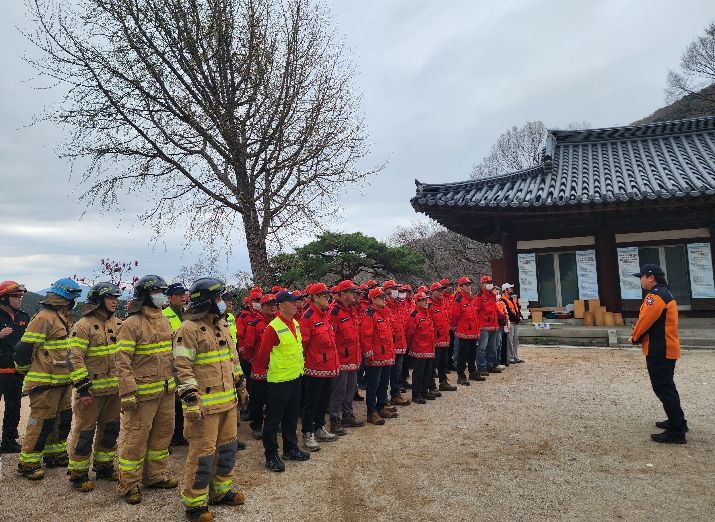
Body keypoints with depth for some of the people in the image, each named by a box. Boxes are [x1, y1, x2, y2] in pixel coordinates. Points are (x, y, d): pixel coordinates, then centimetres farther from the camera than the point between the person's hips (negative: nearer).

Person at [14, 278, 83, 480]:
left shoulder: (64, 318, 13)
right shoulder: (43, 318, -17)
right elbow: (24, 349, -17)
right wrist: (27, 371, -2)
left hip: (62, 381, 9)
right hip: (45, 383, -9)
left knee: (63, 418, 17)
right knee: (41, 422, -1)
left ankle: (55, 454, 32)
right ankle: (28, 463, 13)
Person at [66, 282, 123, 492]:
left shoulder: (118, 324, 9)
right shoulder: (83, 325, -12)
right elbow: (74, 358, -16)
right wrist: (82, 388, -18)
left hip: (115, 388, 7)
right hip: (91, 390, -7)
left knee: (110, 429, 17)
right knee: (83, 432, 3)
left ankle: (104, 466, 32)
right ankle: (78, 474, 18)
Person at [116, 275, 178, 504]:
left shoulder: (164, 320, 11)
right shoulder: (131, 324, -12)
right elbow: (123, 362, -15)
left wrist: (175, 381, 19)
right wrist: (127, 393, -20)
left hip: (167, 390, 8)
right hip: (143, 392, -7)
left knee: (163, 433, 16)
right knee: (135, 436, 2)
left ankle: (156, 475, 32)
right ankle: (128, 484, 18)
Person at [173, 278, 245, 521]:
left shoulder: (222, 325, 12)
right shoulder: (189, 329, -14)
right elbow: (182, 368, -17)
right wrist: (191, 400, -21)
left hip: (228, 400, 8)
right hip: (205, 403, -8)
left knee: (227, 446, 18)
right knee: (203, 452, 1)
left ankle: (221, 490, 36)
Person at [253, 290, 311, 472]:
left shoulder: (295, 324, 6)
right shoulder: (274, 328, -20)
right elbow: (263, 354, -12)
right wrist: (260, 370, -1)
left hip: (296, 377, 8)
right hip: (279, 380, -8)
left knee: (292, 416, 19)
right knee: (274, 418, 5)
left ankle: (290, 449, 33)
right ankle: (271, 455, 17)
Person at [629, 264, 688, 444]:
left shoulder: (656, 295, -19)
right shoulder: (665, 293, 15)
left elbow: (645, 320, -19)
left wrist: (635, 337, -2)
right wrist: (639, 336, 6)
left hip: (659, 351, -11)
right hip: (666, 349, 11)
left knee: (663, 389, -5)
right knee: (666, 387, 21)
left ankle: (676, 432, 0)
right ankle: (677, 422, 33)